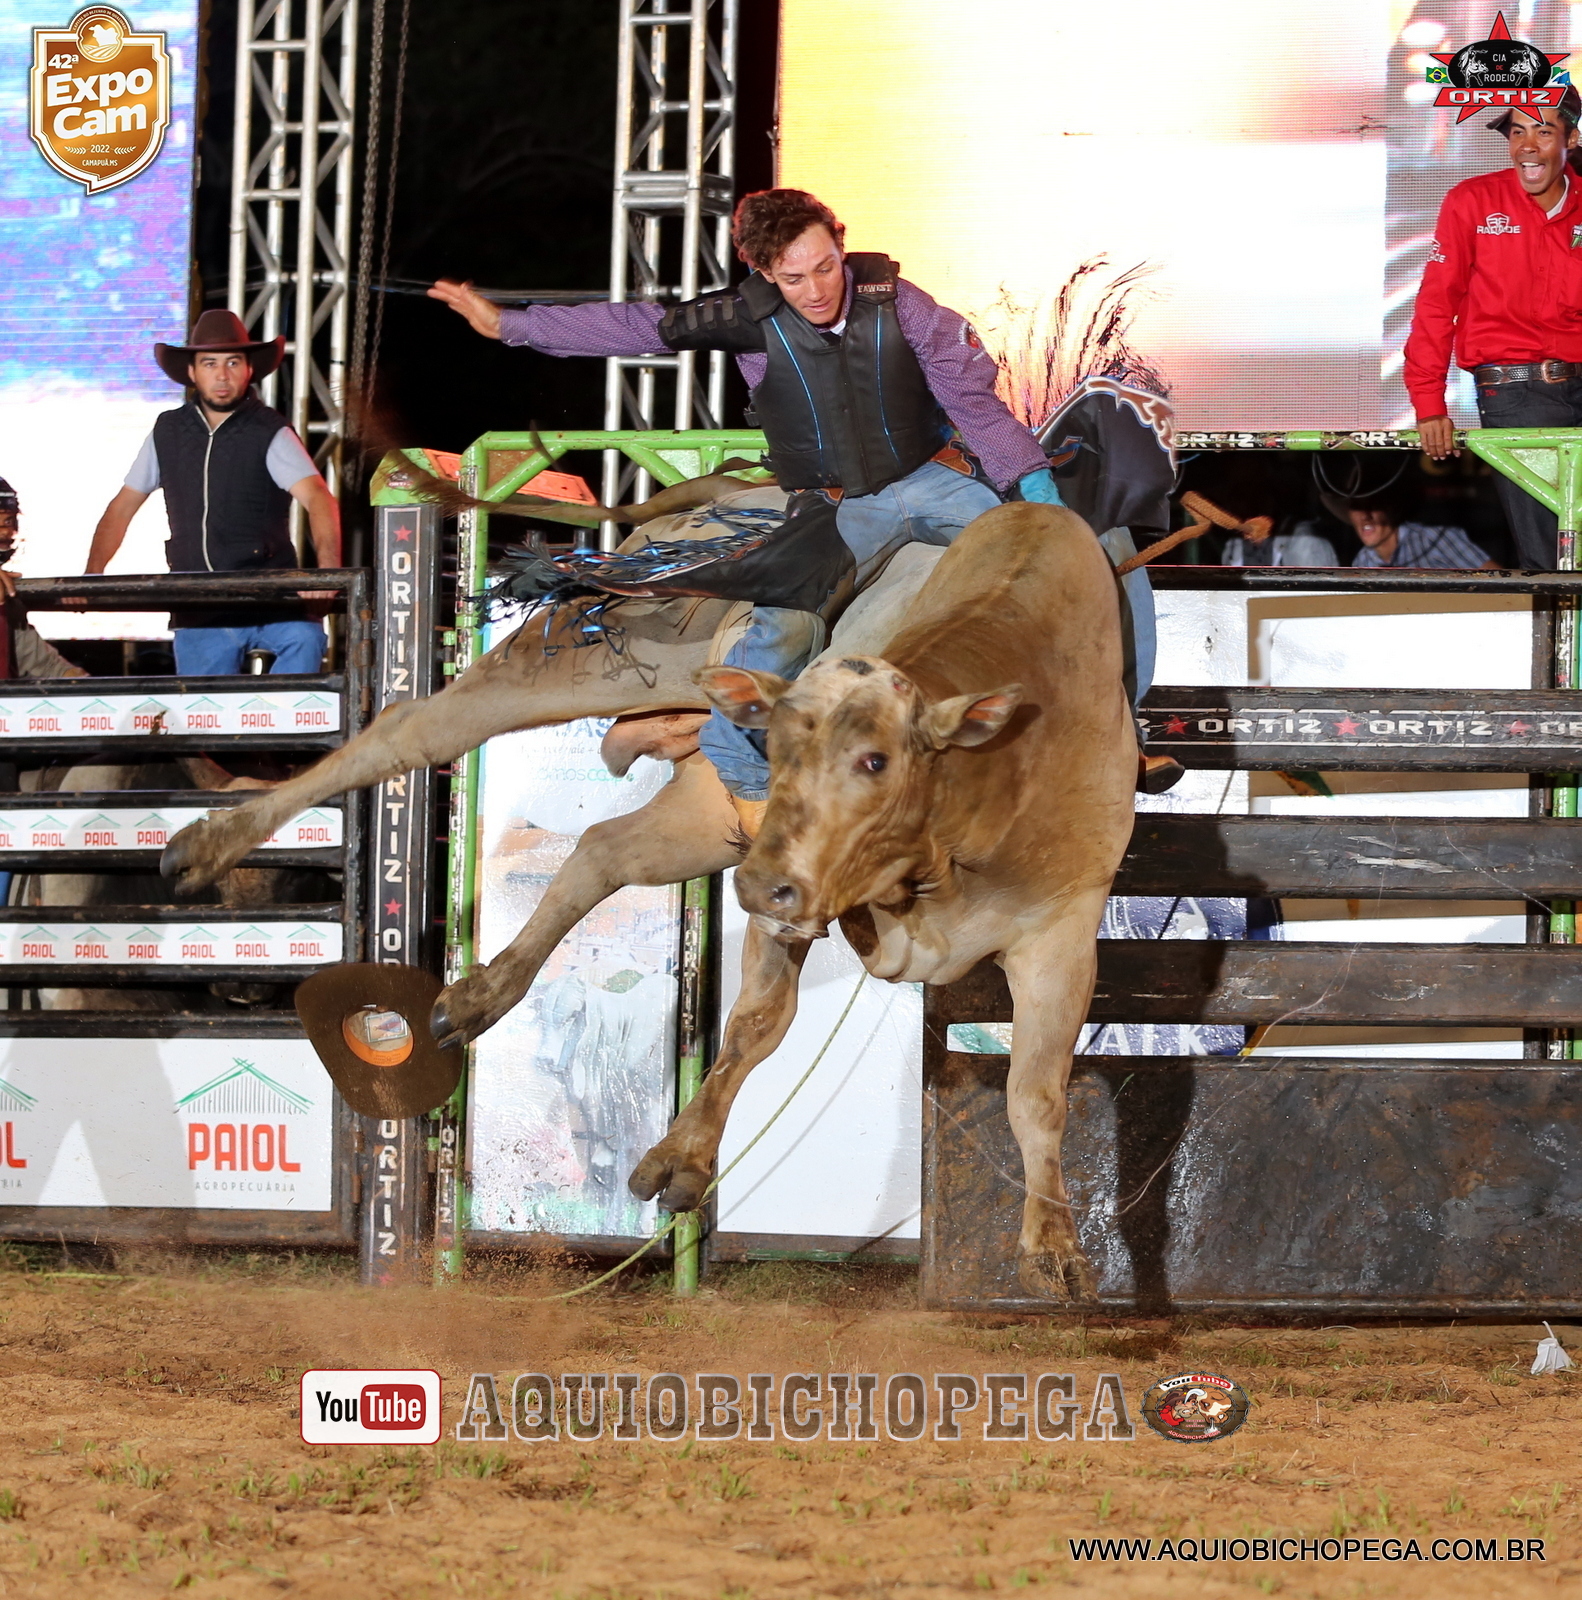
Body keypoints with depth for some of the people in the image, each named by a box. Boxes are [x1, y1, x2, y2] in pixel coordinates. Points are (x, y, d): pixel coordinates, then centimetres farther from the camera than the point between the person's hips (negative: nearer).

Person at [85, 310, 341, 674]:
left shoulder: (270, 434, -6)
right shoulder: (167, 432, 8)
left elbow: (318, 498, -21)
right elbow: (122, 507, 16)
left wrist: (328, 570, -39)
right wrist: (91, 577, 3)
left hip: (267, 600, -4)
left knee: (304, 639, -32)